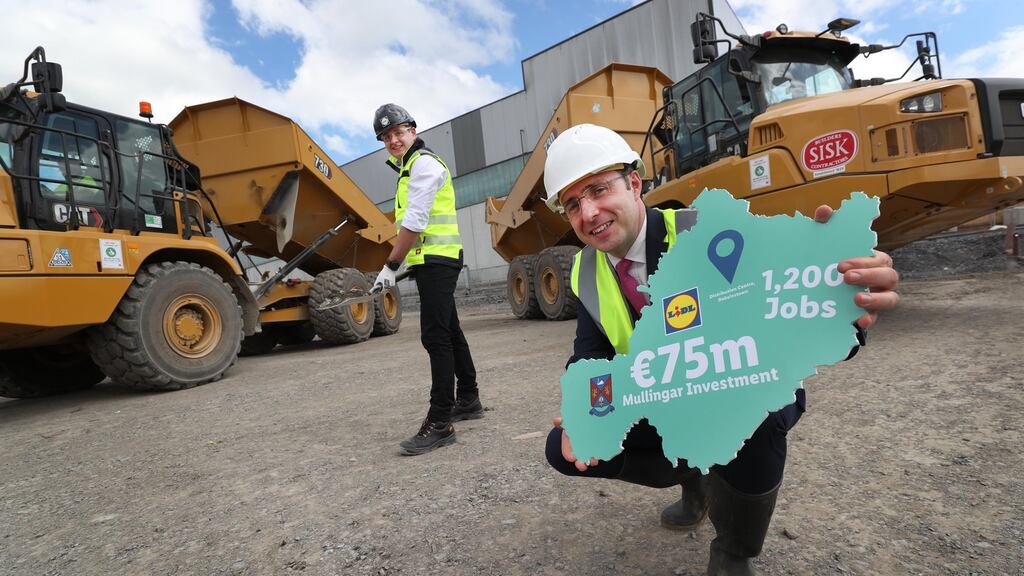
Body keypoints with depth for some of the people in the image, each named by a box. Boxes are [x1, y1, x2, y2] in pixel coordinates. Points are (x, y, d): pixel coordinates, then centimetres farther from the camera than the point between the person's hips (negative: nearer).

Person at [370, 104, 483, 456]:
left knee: (435, 337, -13)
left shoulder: (424, 163, -9)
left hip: (436, 261, -11)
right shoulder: (411, 167, 24)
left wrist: (390, 265, -15)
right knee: (450, 332, 15)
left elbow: (414, 222, -17)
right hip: (433, 261, 11)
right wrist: (400, 263, 18)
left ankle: (440, 423, -10)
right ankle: (468, 401, 28)